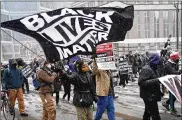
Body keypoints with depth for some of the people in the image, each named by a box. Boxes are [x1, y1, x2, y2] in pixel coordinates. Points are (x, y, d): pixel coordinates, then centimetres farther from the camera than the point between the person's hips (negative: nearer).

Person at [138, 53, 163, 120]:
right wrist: (155, 81, -31)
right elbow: (141, 82, -27)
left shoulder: (152, 68, 14)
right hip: (149, 96, -10)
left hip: (151, 95, 10)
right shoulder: (146, 69, -18)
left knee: (148, 112, 21)